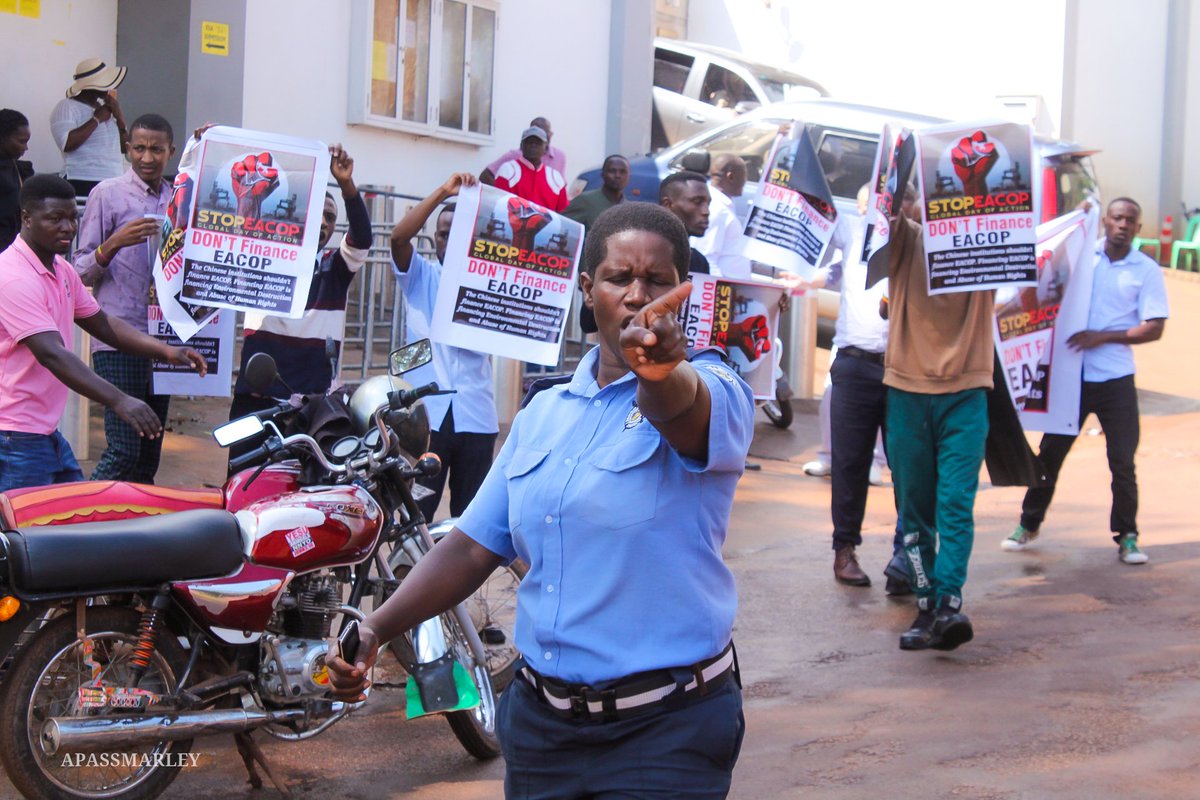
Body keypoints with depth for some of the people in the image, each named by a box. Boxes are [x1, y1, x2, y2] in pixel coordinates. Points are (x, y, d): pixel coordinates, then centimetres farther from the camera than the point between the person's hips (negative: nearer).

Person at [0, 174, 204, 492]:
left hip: (47, 432, 10)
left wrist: (166, 351, 5)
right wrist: (119, 401, -37)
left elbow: (101, 323, 20)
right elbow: (52, 354, -30)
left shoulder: (62, 270, 12)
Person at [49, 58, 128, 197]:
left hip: (114, 184, 7)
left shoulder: (105, 106, 19)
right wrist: (96, 119, -11)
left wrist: (120, 119, 2)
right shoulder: (66, 107, -2)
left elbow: (124, 148, 19)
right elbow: (67, 144, -19)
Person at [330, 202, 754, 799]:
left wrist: (660, 370, -57)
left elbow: (684, 408, -34)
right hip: (539, 720, 5)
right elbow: (474, 547, 10)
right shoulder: (543, 413, 10)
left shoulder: (715, 393, -9)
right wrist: (376, 629, -2)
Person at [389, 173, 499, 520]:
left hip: (475, 414, 2)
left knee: (470, 513, 7)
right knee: (415, 509, -3)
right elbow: (399, 237, -10)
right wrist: (443, 191, -13)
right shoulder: (420, 275, 10)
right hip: (425, 410, -2)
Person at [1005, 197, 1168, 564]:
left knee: (1122, 460, 0)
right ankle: (1029, 524, 23)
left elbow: (1154, 329, -5)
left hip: (1116, 379, -1)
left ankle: (1127, 536, 12)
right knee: (1050, 451, 10)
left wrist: (1103, 336, -14)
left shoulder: (1147, 271, -1)